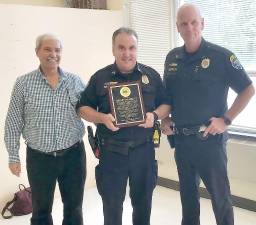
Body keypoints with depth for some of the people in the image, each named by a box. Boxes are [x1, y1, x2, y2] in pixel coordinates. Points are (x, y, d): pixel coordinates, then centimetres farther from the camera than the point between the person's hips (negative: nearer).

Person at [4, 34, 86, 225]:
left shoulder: (75, 81, 1)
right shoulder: (23, 83, -3)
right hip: (39, 158, -1)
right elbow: (14, 122, 0)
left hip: (73, 154, 1)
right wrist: (13, 156, -1)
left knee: (74, 207, 14)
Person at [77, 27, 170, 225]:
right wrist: (102, 118, -15)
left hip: (144, 149, 1)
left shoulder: (151, 75, 4)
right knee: (112, 205, 9)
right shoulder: (100, 77, 0)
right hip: (111, 151, -1)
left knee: (143, 202, 16)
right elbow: (83, 108, 4)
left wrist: (154, 115, -12)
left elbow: (166, 104, 9)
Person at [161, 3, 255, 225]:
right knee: (188, 192, 19)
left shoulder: (221, 56, -11)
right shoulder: (172, 58, 5)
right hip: (181, 139, 5)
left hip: (209, 139, -5)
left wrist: (226, 120, -12)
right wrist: (165, 119, 4)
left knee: (219, 194, 6)